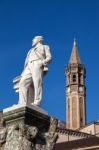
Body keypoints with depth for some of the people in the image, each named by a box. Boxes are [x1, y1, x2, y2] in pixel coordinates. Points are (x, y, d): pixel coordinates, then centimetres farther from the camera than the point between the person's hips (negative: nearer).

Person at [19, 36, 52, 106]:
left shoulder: (45, 47, 25)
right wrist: (24, 71, 9)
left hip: (37, 65, -5)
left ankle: (36, 103, -32)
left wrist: (43, 62, -12)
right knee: (23, 83, -16)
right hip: (29, 67, 5)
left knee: (37, 84, -22)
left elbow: (49, 57, 8)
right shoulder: (31, 50, 40)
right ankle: (22, 103, -28)